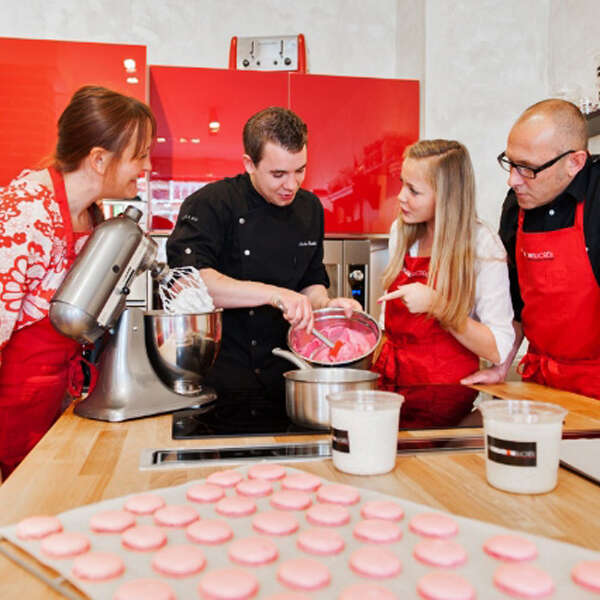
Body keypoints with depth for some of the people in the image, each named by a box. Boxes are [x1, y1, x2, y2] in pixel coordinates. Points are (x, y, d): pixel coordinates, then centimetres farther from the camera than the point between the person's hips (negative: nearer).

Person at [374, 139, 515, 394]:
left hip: (446, 391, -5)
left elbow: (498, 350, -13)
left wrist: (436, 304, -21)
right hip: (392, 378, 6)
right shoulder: (400, 231, 6)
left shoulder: (483, 246, -11)